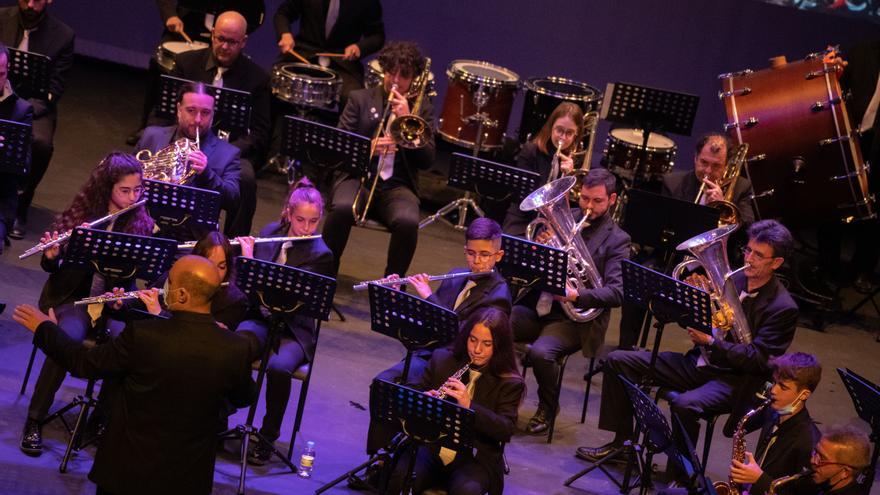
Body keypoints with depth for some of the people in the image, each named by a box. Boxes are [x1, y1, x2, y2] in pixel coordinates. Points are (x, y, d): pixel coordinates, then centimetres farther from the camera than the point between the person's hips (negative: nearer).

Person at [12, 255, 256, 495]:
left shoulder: (142, 335, -22)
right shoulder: (235, 348, -18)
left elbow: (82, 363, -8)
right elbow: (243, 399, 3)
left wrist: (44, 328, 9)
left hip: (127, 468, -2)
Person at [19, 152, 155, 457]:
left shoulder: (142, 224, 0)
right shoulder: (80, 214, -1)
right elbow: (50, 267, 0)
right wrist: (51, 256, -24)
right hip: (73, 297, -1)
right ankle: (35, 420, -16)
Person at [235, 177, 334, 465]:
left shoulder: (320, 255, -9)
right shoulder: (270, 233, 7)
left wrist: (250, 259, -19)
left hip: (294, 330, -3)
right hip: (260, 319, 3)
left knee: (278, 368, -36)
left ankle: (268, 437, -16)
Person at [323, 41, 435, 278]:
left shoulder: (422, 109, 14)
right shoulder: (360, 99, 14)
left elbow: (427, 160, 4)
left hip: (398, 186, 0)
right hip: (359, 177, 0)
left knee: (408, 222, -34)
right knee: (342, 208, -35)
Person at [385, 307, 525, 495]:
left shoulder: (511, 383, -2)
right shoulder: (442, 359, 7)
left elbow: (506, 430, -13)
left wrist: (468, 405, -26)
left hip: (475, 459, -2)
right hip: (431, 449, 2)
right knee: (399, 478, -29)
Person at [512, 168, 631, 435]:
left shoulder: (617, 240, -3)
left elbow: (616, 292, -14)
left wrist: (577, 296, -29)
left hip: (573, 318, -4)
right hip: (537, 305, 5)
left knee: (540, 352, -31)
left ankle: (548, 407, -1)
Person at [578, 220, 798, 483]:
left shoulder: (783, 308, -12)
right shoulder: (734, 279, 8)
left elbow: (757, 359, -19)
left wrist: (710, 342, -25)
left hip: (734, 380, -8)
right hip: (698, 362, 8)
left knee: (684, 405, -38)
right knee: (618, 361, 1)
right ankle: (622, 440, 10)